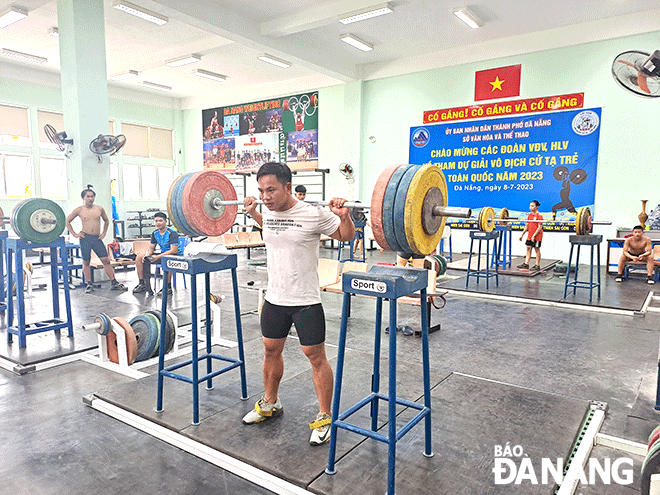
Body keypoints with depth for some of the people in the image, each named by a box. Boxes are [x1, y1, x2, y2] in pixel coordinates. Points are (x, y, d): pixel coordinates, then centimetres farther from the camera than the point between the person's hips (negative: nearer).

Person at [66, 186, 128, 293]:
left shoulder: (99, 209, 7)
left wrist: (104, 233, 13)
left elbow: (106, 221, 23)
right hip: (85, 238, -1)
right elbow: (67, 221, 10)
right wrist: (74, 234, 3)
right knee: (86, 262, 3)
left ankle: (114, 283, -2)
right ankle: (89, 284, 12)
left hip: (97, 238, 2)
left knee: (106, 260, -4)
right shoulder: (79, 210, 1)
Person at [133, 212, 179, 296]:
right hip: (162, 254, 8)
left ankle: (168, 287, -32)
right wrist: (147, 255, -12)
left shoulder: (172, 233, -17)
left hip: (174, 255, -8)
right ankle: (142, 284, 3)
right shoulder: (155, 233, 5)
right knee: (139, 257, 0)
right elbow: (150, 248, 12)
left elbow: (174, 250, -25)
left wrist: (158, 257, -29)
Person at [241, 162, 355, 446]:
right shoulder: (268, 213, 0)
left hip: (305, 301, -6)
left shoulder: (313, 214, -18)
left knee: (315, 357, 4)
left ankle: (325, 418, 21)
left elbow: (346, 236, -4)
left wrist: (344, 216, -22)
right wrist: (252, 213, 16)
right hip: (274, 298, 6)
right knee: (271, 350, 19)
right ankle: (270, 403, 41)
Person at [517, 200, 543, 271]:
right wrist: (522, 234, 12)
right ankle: (526, 264, 13)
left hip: (537, 236, -7)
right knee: (528, 249, 8)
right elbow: (527, 225, 15)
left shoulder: (539, 215, -12)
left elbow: (540, 227, -17)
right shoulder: (529, 215, 9)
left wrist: (534, 235, -21)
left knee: (537, 249, 1)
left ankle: (537, 265, 9)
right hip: (529, 235, 7)